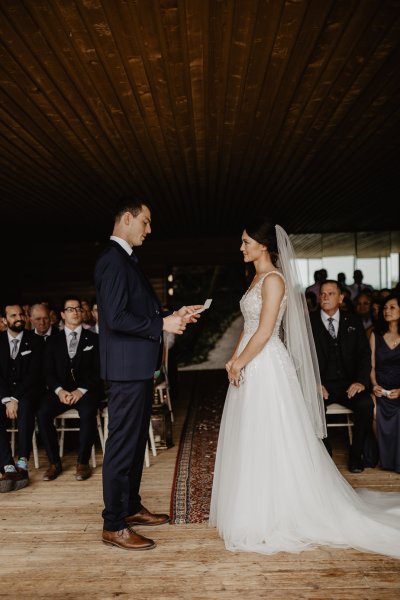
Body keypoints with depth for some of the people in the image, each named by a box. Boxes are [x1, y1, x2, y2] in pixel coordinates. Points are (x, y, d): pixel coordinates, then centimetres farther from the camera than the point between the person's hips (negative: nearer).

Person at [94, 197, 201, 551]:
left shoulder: (127, 259, 17)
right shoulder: (113, 260, -15)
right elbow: (116, 317, -23)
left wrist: (173, 315, 9)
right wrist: (162, 326, -18)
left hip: (139, 367, 11)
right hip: (126, 367, -11)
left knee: (137, 440, 18)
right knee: (122, 443, -1)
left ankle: (131, 507, 33)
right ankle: (114, 525, 12)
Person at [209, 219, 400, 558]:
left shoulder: (273, 279, -14)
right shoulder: (258, 279, 14)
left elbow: (265, 332, -20)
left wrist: (240, 363, -12)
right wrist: (234, 359, 7)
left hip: (267, 366, -9)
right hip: (251, 368, 9)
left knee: (271, 441, 0)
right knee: (252, 440, 16)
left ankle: (279, 517, 15)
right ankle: (258, 510, 31)